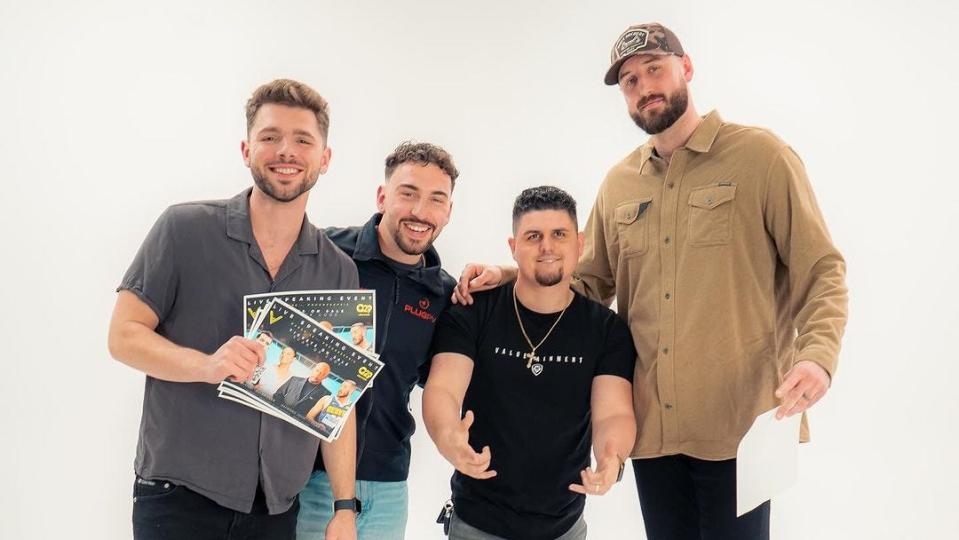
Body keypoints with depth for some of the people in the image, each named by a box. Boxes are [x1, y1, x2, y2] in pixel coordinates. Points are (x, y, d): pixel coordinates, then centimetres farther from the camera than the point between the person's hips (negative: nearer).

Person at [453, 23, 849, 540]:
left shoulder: (760, 156, -4)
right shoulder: (618, 183, 10)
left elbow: (820, 272, -5)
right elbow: (589, 281, 16)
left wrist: (817, 355, -22)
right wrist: (508, 277, 2)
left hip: (738, 421, -4)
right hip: (651, 422, 5)